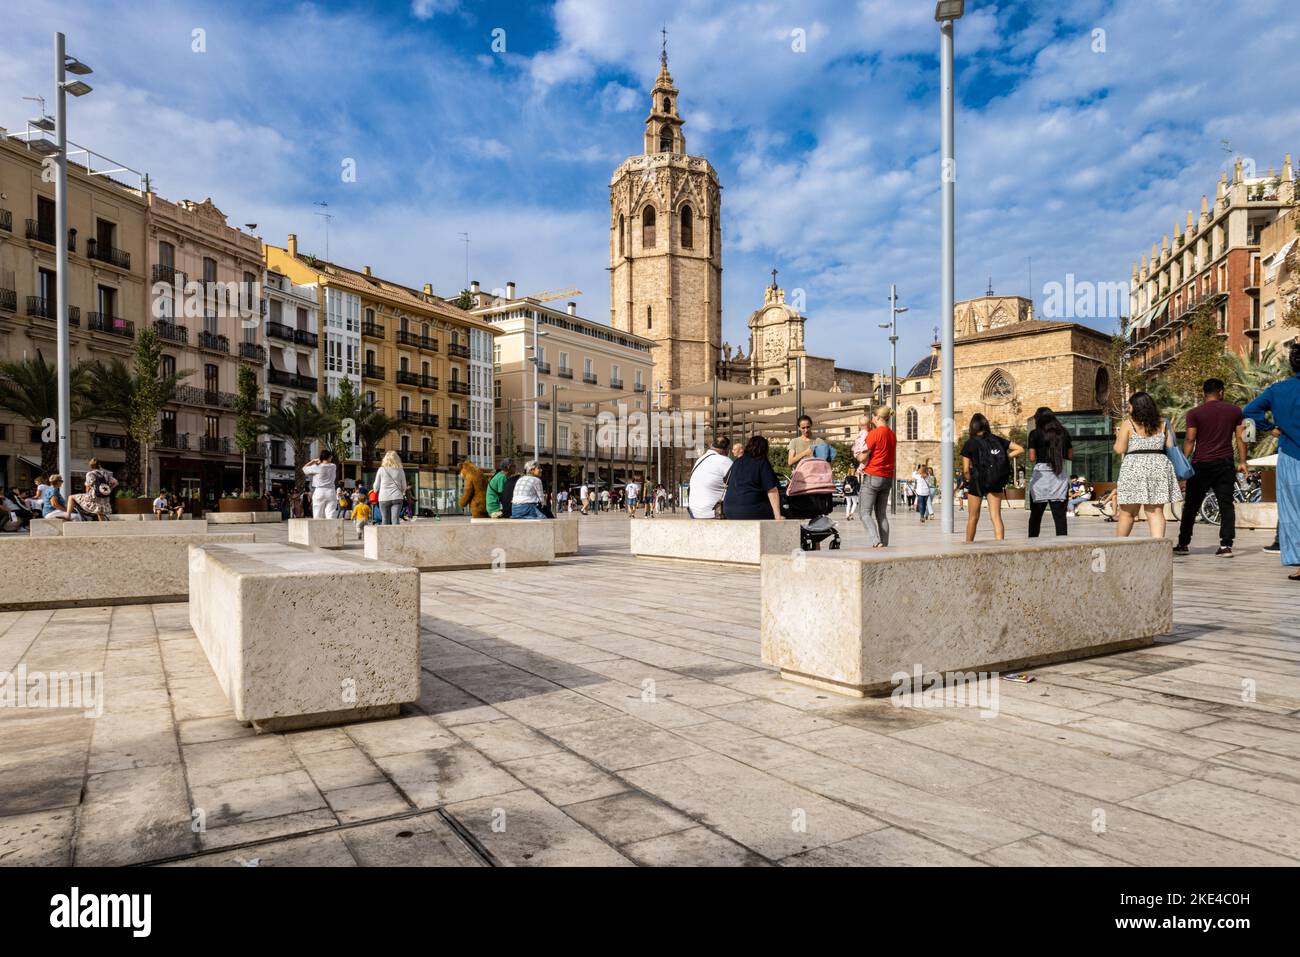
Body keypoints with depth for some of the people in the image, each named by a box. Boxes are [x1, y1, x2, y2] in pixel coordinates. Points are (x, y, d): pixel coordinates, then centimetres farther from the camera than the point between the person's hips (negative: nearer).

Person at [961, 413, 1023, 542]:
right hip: (996, 483, 2)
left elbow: (966, 470, -10)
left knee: (973, 518, 12)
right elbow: (1020, 449, 4)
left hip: (977, 482, -2)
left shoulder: (970, 444, -6)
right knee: (996, 517, 1)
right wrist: (1005, 458, 5)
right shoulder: (997, 440, 4)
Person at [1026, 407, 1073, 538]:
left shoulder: (1035, 433, -2)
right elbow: (1070, 456, 10)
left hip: (1041, 475, -2)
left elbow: (1032, 458, -6)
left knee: (1035, 515, 9)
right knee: (1060, 516, 1)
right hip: (1060, 476, 2)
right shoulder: (1063, 433, 8)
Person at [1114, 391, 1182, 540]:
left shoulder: (1128, 424, -2)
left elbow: (1119, 449, -6)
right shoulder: (1162, 424, 11)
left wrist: (1118, 438, 13)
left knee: (1127, 512, 6)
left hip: (1135, 467, -3)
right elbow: (1170, 447, 10)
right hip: (1159, 466, 3)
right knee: (1156, 512, 1)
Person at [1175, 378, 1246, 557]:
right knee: (1226, 505, 4)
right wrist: (1242, 462, 8)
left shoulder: (1195, 413, -3)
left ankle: (1183, 544, 12)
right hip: (1225, 464, 2)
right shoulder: (1235, 410, 6)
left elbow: (1189, 440, -7)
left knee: (1191, 505, 6)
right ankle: (1226, 545, -2)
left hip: (1201, 464, -2)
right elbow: (1240, 437, 4)